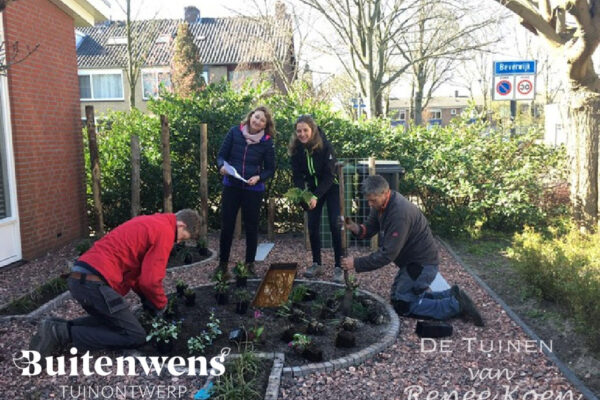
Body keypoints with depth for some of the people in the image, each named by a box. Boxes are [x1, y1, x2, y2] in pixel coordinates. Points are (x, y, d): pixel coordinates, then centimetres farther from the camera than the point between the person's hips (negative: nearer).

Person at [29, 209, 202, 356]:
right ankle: (64, 334, -8)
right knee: (136, 336, -1)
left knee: (112, 320, 27)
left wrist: (147, 300, 20)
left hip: (79, 277, 10)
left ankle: (59, 327, 9)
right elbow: (150, 280, -11)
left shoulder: (150, 222, 23)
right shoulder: (165, 231, -7)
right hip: (95, 282, -10)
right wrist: (160, 305, 7)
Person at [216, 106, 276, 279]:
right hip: (231, 186, 1)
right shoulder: (235, 132, -2)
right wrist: (222, 166, -18)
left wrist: (258, 177, -17)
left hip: (254, 189, 0)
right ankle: (223, 264, 19)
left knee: (252, 227, 10)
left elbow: (270, 169, 2)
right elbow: (221, 155, 3)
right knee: (226, 226, 4)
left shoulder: (267, 142, -3)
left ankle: (250, 264, 26)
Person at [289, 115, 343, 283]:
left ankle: (339, 267, -3)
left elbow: (329, 175, -25)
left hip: (331, 188, -4)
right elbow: (297, 176, -10)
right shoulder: (296, 149, -13)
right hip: (312, 190, 4)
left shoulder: (325, 146, -25)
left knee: (335, 225, -10)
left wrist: (316, 196, -35)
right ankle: (317, 264, 17)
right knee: (313, 226, 3)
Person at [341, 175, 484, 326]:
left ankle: (455, 305, 0)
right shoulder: (381, 204, -2)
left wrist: (357, 263, -28)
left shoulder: (400, 213, -31)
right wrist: (355, 228, -20)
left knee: (403, 306, -5)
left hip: (422, 264, -10)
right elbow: (369, 229, 2)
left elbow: (388, 254, -31)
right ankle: (450, 295, 18)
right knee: (398, 297, 18)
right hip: (412, 261, 10)